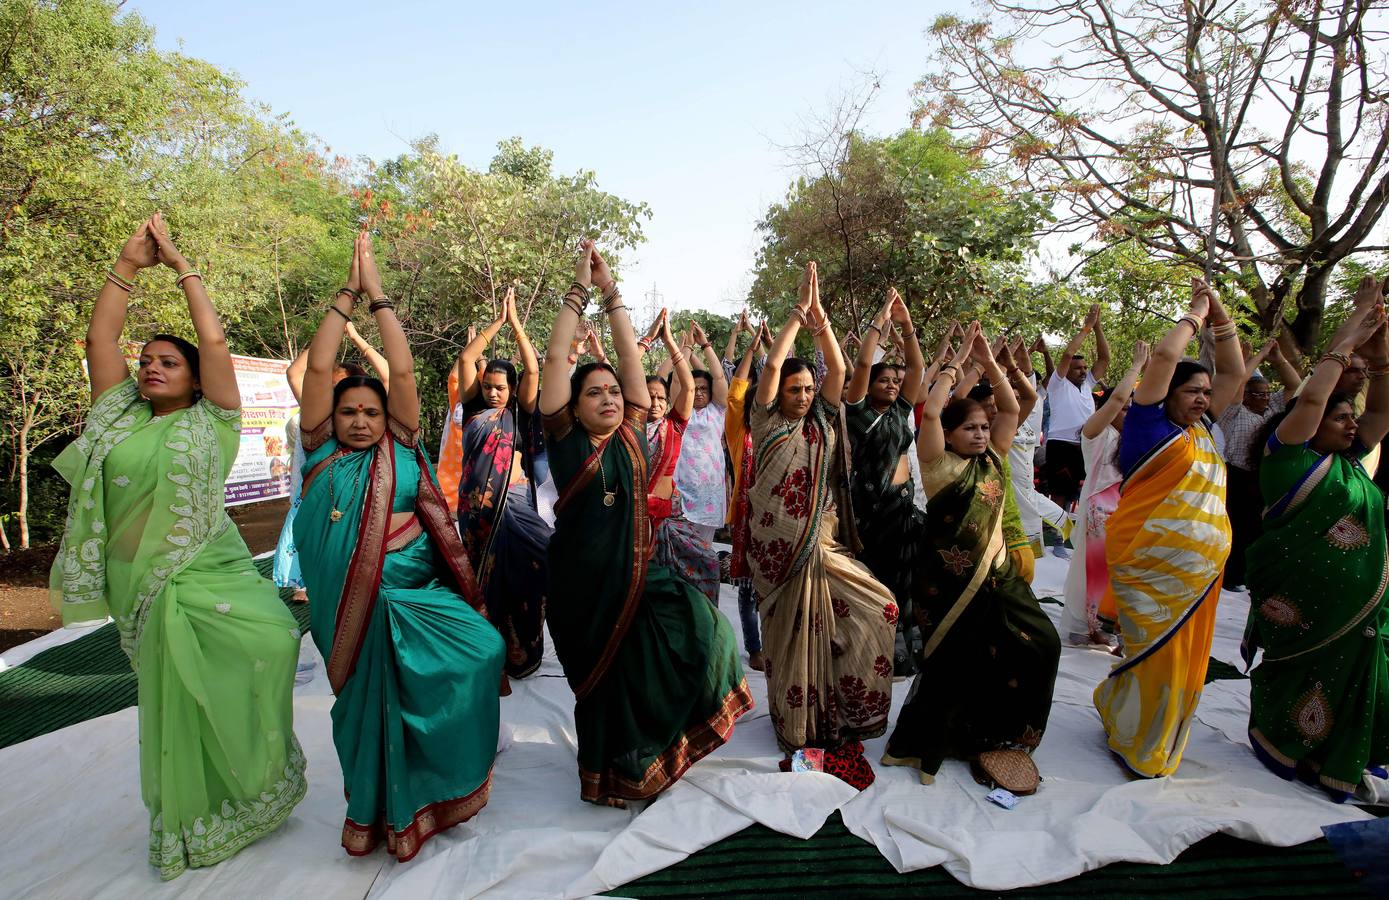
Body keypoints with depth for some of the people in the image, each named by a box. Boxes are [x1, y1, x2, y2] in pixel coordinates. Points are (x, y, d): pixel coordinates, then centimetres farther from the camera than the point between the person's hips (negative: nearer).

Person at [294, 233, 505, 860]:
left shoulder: (400, 448, 7)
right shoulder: (323, 453, 6)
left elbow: (403, 371, 1)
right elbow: (318, 368, -1)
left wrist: (378, 295, 3)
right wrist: (347, 294, 1)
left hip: (419, 595, 1)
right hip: (352, 608, 0)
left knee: (483, 649, -14)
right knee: (368, 702, 2)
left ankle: (439, 782, 8)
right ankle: (377, 807, 28)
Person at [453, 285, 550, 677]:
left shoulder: (520, 411, 5)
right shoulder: (474, 408, 10)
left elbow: (532, 369, -4)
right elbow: (465, 359, 3)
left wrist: (515, 323, -2)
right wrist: (497, 322, 1)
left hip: (515, 504, -2)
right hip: (476, 506, 2)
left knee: (517, 578, -9)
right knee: (482, 578, 10)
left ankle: (517, 653, 4)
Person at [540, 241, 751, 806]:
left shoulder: (632, 436, 1)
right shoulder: (565, 439, -6)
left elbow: (630, 356, -1)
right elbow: (556, 358, -11)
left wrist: (611, 291, 0)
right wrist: (580, 287, -9)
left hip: (636, 573, 3)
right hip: (583, 581, -3)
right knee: (600, 679, 10)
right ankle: (608, 774, 34)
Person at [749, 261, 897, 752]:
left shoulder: (823, 423, 10)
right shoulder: (768, 425, -1)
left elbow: (838, 368, 0)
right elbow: (771, 365, -13)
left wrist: (820, 316, -7)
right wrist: (799, 311, -10)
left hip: (823, 544, 5)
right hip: (780, 548, -4)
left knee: (876, 609, 2)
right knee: (791, 636, 4)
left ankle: (843, 711, 20)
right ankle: (797, 725, 22)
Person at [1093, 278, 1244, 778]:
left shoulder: (1202, 429, 14)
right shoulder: (1150, 424, -5)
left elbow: (1234, 372, 20)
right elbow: (1164, 356, -15)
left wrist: (1220, 317, 13)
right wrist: (1195, 314, -1)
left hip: (1199, 570, 7)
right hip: (1151, 567, -7)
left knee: (1185, 659, 13)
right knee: (1154, 655, 1)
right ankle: (1136, 747, 20)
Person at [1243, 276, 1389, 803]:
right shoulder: (1290, 458, -10)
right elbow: (1310, 399, -20)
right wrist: (1344, 343, -11)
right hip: (1302, 600, -6)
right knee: (1302, 678, 7)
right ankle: (1294, 754, 23)